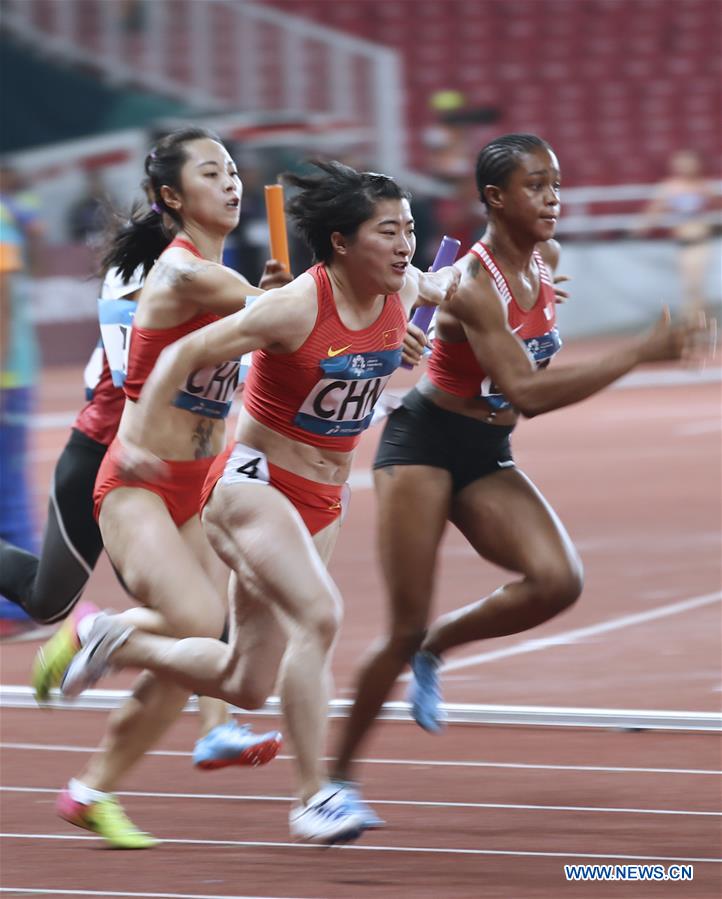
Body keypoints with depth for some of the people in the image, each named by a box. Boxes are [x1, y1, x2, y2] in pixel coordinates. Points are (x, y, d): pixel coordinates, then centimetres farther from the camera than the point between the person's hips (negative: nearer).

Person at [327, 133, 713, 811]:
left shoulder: (548, 261, 0)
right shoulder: (474, 286, -24)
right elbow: (525, 393, -34)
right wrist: (640, 354, -35)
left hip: (488, 459, 7)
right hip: (423, 445, -7)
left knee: (558, 580, -18)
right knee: (406, 627, -6)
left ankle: (435, 648, 7)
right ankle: (339, 772, 11)